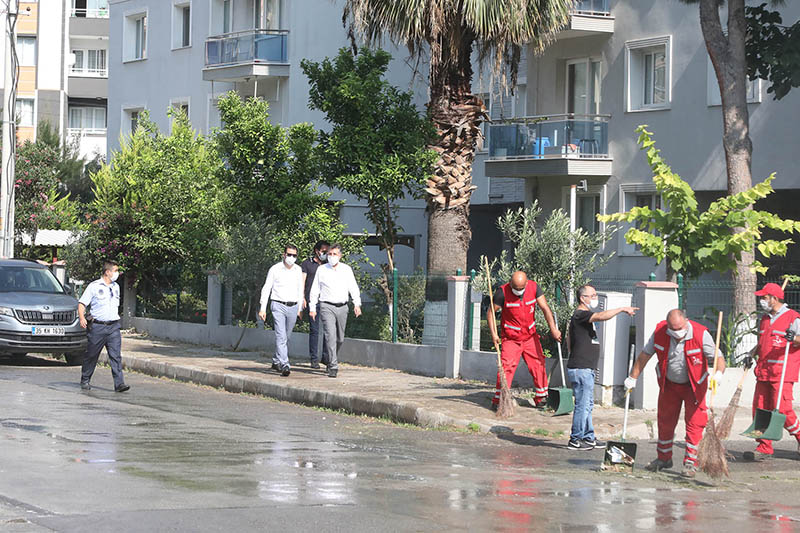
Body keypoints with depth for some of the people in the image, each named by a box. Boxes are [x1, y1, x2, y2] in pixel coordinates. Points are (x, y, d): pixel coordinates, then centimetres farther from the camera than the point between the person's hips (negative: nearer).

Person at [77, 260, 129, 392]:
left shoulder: (116, 287, 14)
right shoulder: (94, 286, -3)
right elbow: (82, 303, -4)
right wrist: (82, 318, -19)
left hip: (113, 326, 4)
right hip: (97, 326, -4)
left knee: (116, 355, -7)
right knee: (91, 355, 6)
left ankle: (119, 383, -13)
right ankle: (85, 381, 22)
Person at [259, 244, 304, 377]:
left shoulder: (298, 270, 10)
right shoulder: (275, 269, -3)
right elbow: (266, 289, -1)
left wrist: (300, 309, 16)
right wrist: (263, 308, -7)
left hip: (293, 307, 5)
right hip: (278, 306, -4)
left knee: (286, 337, 12)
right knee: (281, 336, -15)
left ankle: (276, 362, 28)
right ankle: (284, 365, -22)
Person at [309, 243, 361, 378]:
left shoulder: (347, 270, 9)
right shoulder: (321, 270, 5)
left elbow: (353, 287, 5)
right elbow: (315, 290, 8)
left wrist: (357, 304, -8)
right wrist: (312, 308, 3)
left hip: (342, 307, 3)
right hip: (327, 307, -3)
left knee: (340, 338, 10)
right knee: (330, 336, -15)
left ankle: (331, 359, 34)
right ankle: (333, 367, -17)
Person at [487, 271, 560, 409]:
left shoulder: (534, 287, -10)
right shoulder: (502, 292, -18)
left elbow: (545, 308, -13)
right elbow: (491, 313, -7)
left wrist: (553, 329, -24)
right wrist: (493, 334, -15)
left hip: (531, 336, 3)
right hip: (511, 339, -3)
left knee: (538, 365, 4)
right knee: (506, 367, -14)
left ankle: (541, 399, 17)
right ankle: (498, 400, -6)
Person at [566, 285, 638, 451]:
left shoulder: (584, 316, 19)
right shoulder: (580, 315, -14)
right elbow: (601, 316, -31)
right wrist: (622, 309, -27)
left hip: (586, 369, 11)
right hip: (580, 369, -11)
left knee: (588, 404, 15)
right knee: (583, 404, -7)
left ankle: (588, 438, 21)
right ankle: (575, 440, -1)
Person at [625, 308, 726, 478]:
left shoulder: (701, 334, -25)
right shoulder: (660, 332, -16)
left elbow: (718, 357, -24)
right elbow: (645, 355, -4)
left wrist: (718, 373, -45)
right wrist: (632, 378, -3)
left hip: (694, 386, -3)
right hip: (669, 384, 3)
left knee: (694, 423, -9)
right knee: (665, 422, 11)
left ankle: (690, 462, -2)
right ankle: (664, 458, 28)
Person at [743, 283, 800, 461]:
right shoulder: (764, 319, 19)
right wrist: (751, 356, 16)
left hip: (783, 373, -7)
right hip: (763, 371, 7)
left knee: (782, 408, -13)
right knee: (760, 408, 2)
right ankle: (764, 448, 7)